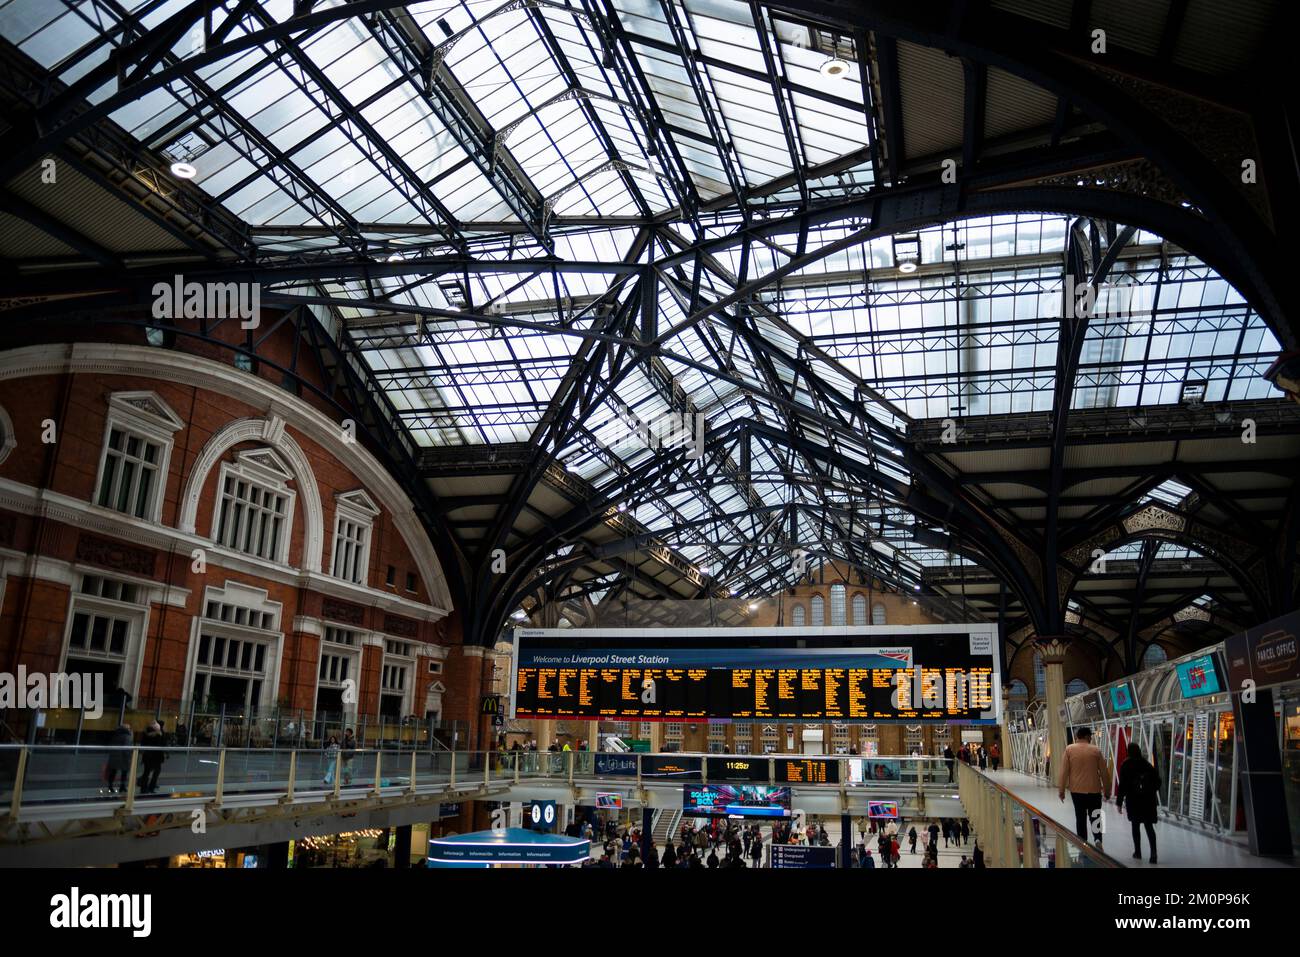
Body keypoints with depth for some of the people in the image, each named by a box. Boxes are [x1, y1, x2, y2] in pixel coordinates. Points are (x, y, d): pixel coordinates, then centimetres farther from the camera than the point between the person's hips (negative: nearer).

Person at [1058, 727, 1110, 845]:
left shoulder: (1069, 749, -4)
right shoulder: (1096, 750, -3)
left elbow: (1064, 772, -4)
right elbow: (1103, 772, 2)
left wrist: (1061, 790, 4)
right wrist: (1107, 790, 14)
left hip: (1077, 791, 0)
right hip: (1094, 790, 0)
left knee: (1080, 818, 11)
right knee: (1095, 817, 12)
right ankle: (1098, 839, -10)